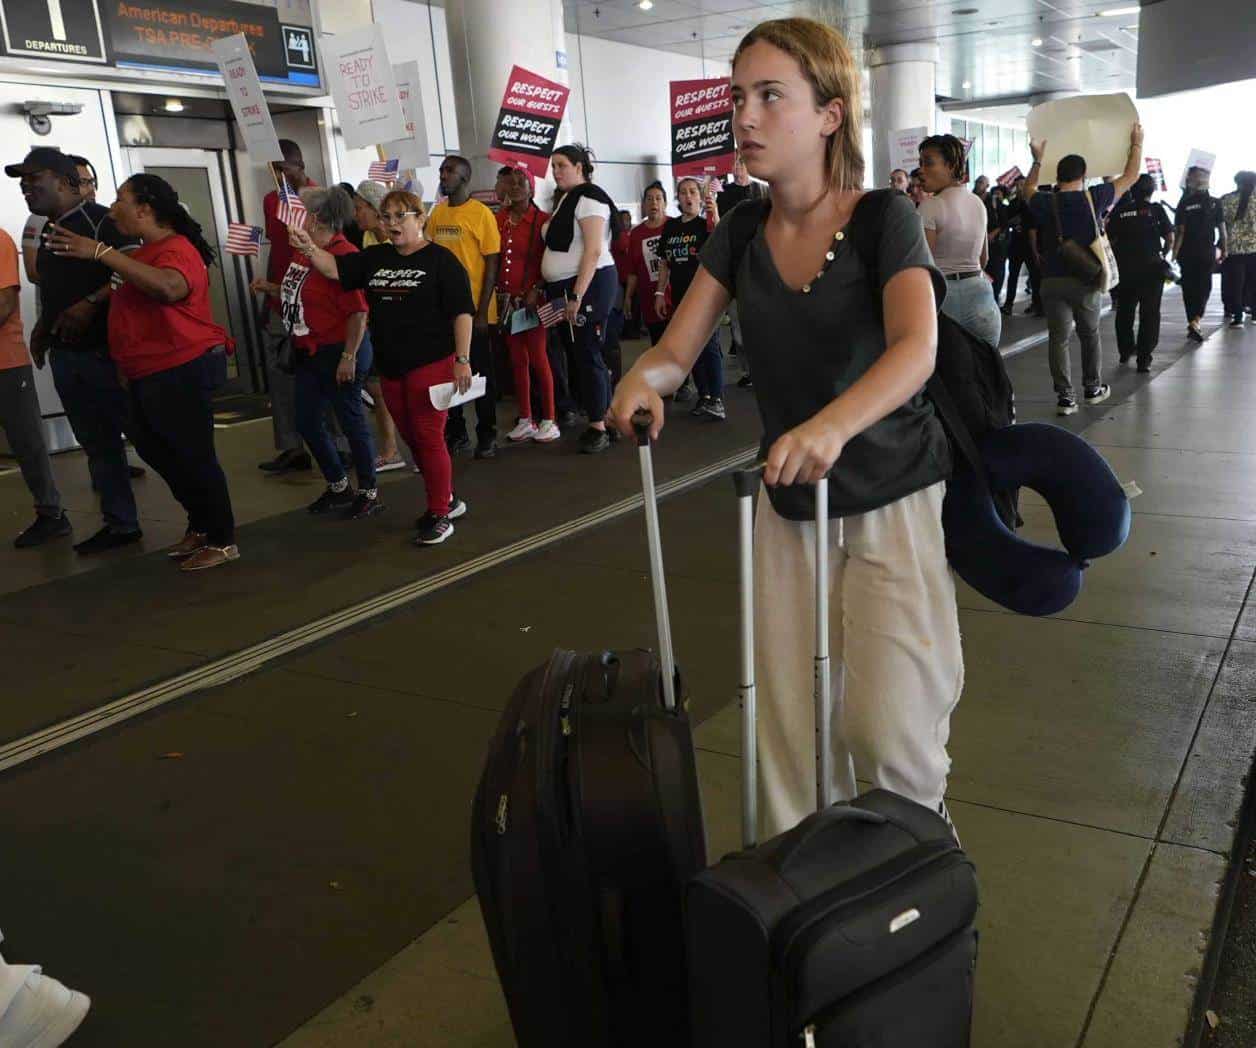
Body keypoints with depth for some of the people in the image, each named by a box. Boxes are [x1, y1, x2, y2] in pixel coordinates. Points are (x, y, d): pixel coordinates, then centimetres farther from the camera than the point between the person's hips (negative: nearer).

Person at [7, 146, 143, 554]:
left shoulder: (98, 219, -9)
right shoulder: (48, 233, 18)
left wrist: (91, 304, -25)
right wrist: (43, 329, 16)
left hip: (104, 350, -9)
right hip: (65, 355, 9)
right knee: (97, 443, 11)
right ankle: (120, 523, 18)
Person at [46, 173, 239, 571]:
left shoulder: (175, 249, -16)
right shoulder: (147, 253, 17)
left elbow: (169, 288, -39)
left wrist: (100, 252, -36)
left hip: (182, 369, -11)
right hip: (151, 373, 11)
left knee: (193, 455, -5)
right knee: (157, 450, 17)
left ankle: (223, 540, 5)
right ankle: (201, 526, 29)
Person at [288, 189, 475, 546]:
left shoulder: (440, 259, -6)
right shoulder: (375, 258, 12)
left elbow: (462, 312, -10)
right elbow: (334, 268, 6)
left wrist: (462, 360, -16)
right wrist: (308, 247, -13)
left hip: (431, 364, -7)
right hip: (390, 367, 7)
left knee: (428, 437, -4)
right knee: (412, 438, 13)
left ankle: (440, 515, 6)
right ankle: (446, 499, 29)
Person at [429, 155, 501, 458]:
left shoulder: (481, 214, -7)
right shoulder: (436, 213, 8)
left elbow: (491, 265, -8)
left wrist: (482, 311, -13)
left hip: (473, 308, -5)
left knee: (480, 372, 4)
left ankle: (487, 436, 14)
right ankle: (455, 434, 21)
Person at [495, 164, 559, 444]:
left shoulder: (542, 220, -4)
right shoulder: (499, 219, 9)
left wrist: (537, 290, -15)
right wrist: (494, 289, 3)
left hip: (532, 297, -5)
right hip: (506, 297, 5)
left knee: (538, 359, -4)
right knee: (517, 360, 9)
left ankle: (549, 421, 2)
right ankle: (525, 420, 16)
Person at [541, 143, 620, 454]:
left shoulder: (588, 196, -9)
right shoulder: (564, 199, 18)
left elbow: (594, 250, -18)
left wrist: (577, 295, -22)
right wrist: (550, 290, 12)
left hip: (589, 285, -9)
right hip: (564, 288, 9)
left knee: (588, 356, -6)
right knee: (579, 355, 11)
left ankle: (599, 428, 0)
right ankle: (605, 420, 19)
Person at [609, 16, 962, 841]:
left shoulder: (884, 220, -12)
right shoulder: (739, 237, 1)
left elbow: (915, 349, -29)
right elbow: (676, 352, 0)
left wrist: (833, 424, -49)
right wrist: (644, 379, -25)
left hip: (895, 500, -4)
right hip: (790, 504, 4)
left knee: (887, 727, -6)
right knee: (790, 727, 5)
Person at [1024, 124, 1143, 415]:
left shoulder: (1045, 204, -2)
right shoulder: (1095, 198, -4)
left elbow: (1028, 189, 22)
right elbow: (1130, 175, 10)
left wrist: (1037, 160, 32)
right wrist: (1137, 143, 24)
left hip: (1053, 281, 0)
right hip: (1085, 281, 0)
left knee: (1059, 339, 3)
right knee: (1090, 336, 17)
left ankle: (1065, 396, 0)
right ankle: (1093, 388, 29)